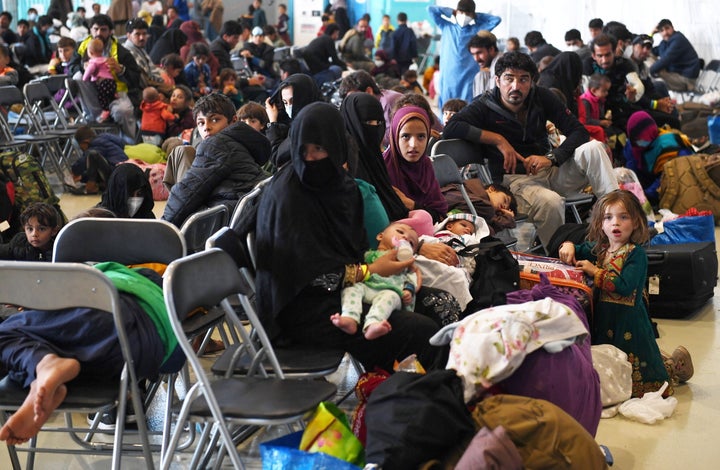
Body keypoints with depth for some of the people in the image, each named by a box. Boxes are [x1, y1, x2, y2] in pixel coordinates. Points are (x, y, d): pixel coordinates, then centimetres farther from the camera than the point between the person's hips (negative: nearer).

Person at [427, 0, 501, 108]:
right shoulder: (446, 27, 10)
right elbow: (431, 9, 9)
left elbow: (496, 20, 4)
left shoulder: (477, 29, 8)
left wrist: (477, 16, 9)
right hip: (448, 78, 1)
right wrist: (451, 12, 12)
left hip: (469, 79, -1)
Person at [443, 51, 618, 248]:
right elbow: (450, 128, -20)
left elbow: (578, 131, 2)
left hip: (550, 171, 5)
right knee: (550, 202, -37)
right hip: (515, 179, -5)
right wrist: (498, 140, -20)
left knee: (593, 148, -19)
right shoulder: (485, 106, -5)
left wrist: (551, 157, -16)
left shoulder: (542, 97, 7)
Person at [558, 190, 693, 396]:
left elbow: (625, 287, -26)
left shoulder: (636, 253, -15)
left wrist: (595, 272, -22)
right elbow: (577, 251, 21)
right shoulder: (598, 248, 6)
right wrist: (568, 246, -2)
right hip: (603, 317, 7)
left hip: (627, 319, -7)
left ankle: (677, 363, 28)